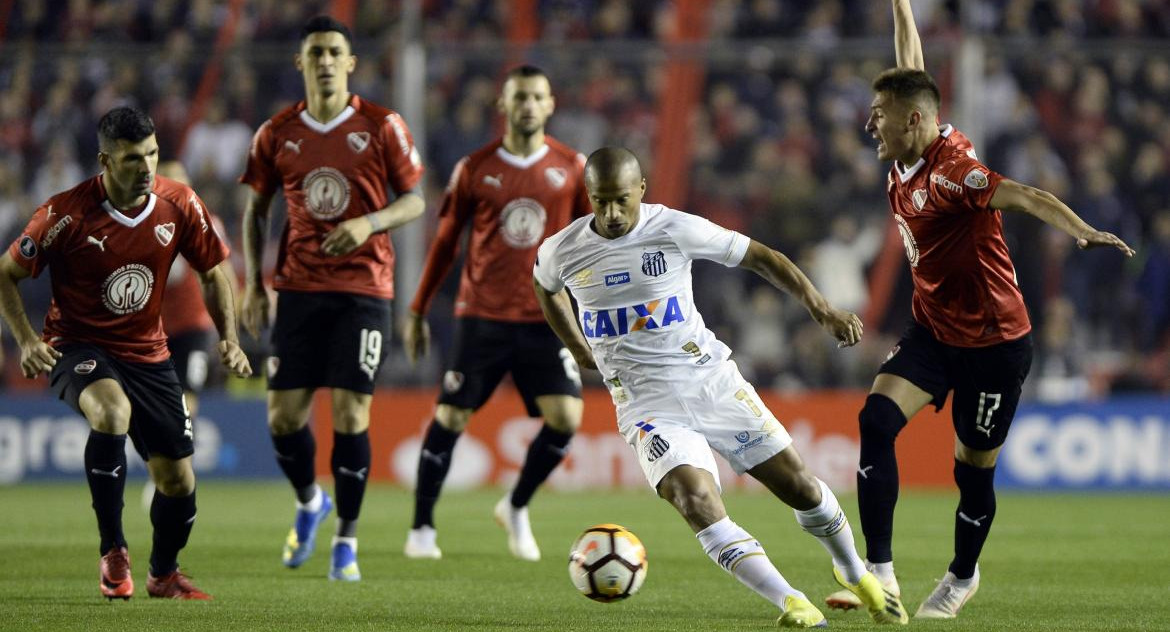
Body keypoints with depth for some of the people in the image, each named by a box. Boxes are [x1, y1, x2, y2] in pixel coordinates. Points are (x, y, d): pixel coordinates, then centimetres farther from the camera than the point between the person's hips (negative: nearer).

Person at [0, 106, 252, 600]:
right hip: (78, 349, -4)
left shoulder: (179, 205, -8)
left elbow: (214, 271, 8)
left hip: (147, 352, 4)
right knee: (112, 410, -37)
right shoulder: (67, 214, -18)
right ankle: (113, 553, -24)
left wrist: (229, 338, -5)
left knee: (177, 480, 3)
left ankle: (163, 574, 33)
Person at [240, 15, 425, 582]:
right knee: (284, 414, 0)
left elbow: (414, 200, 1)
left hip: (364, 289, -2)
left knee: (350, 415, -8)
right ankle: (308, 503, 30)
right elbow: (255, 210, 13)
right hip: (299, 289, 3)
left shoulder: (382, 127, -3)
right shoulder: (276, 135, 4)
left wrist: (369, 222, -18)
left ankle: (347, 541, 6)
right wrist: (252, 283, 4)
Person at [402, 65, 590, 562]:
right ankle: (422, 528, 12)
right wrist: (418, 311, 10)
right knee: (450, 418, -4)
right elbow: (446, 243, 9)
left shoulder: (572, 168, 4)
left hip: (547, 318, 1)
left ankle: (517, 507, 13)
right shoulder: (475, 168, 2)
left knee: (565, 418, -12)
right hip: (482, 316, -1)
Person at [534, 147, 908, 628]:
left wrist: (820, 308, -11)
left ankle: (854, 572, 33)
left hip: (711, 381, 0)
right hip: (647, 403, 0)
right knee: (696, 502, -25)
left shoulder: (676, 229, -11)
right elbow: (544, 287, 22)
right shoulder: (562, 252, -4)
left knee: (798, 485, 5)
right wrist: (578, 348, 21)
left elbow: (760, 257, -3)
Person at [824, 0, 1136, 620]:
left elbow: (1025, 196, -35)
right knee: (877, 419, -14)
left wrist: (1082, 231, -51)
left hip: (993, 343, -7)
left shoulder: (952, 170, -23)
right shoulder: (907, 160, 0)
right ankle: (879, 574, -15)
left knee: (973, 470, 4)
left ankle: (962, 576, 31)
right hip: (932, 330, 7)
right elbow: (910, 72, 13)